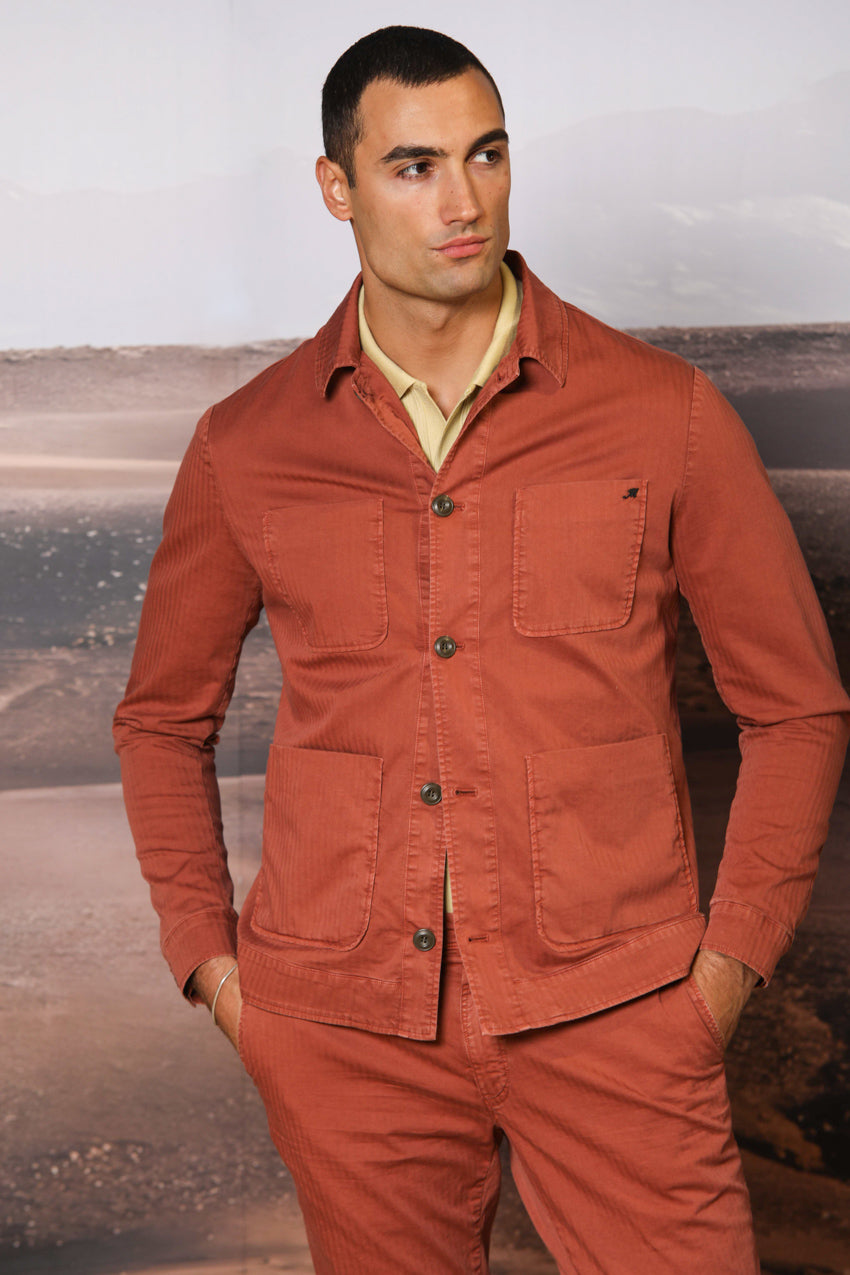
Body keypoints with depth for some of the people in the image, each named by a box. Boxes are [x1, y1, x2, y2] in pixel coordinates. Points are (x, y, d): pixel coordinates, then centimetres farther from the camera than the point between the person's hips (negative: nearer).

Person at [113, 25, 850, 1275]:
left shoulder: (664, 413, -1)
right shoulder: (247, 447, 4)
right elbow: (163, 719, 16)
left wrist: (729, 963, -1)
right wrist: (209, 960, 7)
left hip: (607, 1011, -1)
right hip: (341, 1027, 2)